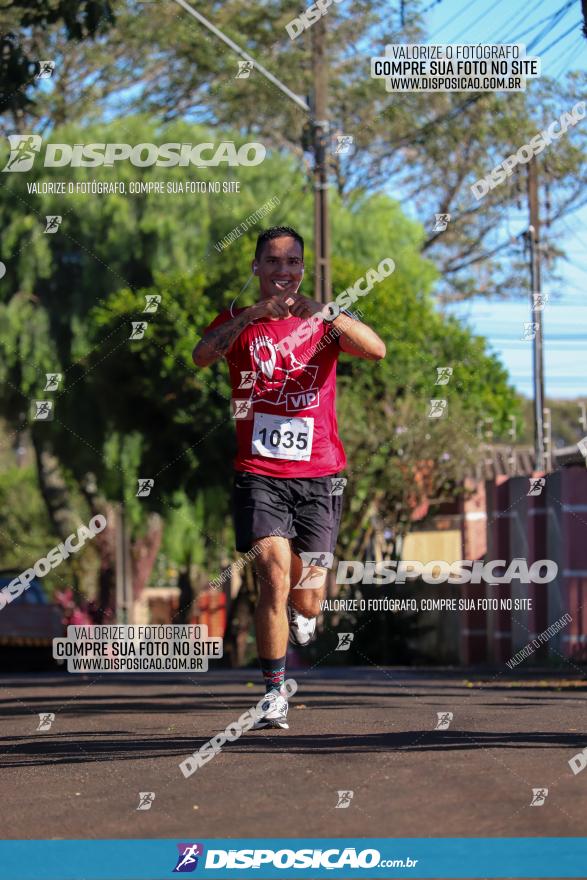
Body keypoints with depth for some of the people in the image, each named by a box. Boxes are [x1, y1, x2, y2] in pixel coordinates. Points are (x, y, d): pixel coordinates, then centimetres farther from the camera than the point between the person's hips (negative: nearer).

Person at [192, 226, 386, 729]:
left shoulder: (324, 322, 7)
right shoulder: (237, 323, 7)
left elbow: (376, 350, -13)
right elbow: (202, 356, -14)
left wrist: (322, 311, -27)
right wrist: (253, 313, -27)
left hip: (319, 475, 1)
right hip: (259, 475, -1)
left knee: (307, 598, 4)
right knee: (275, 574, -18)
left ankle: (303, 612, 42)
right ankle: (274, 694, -10)